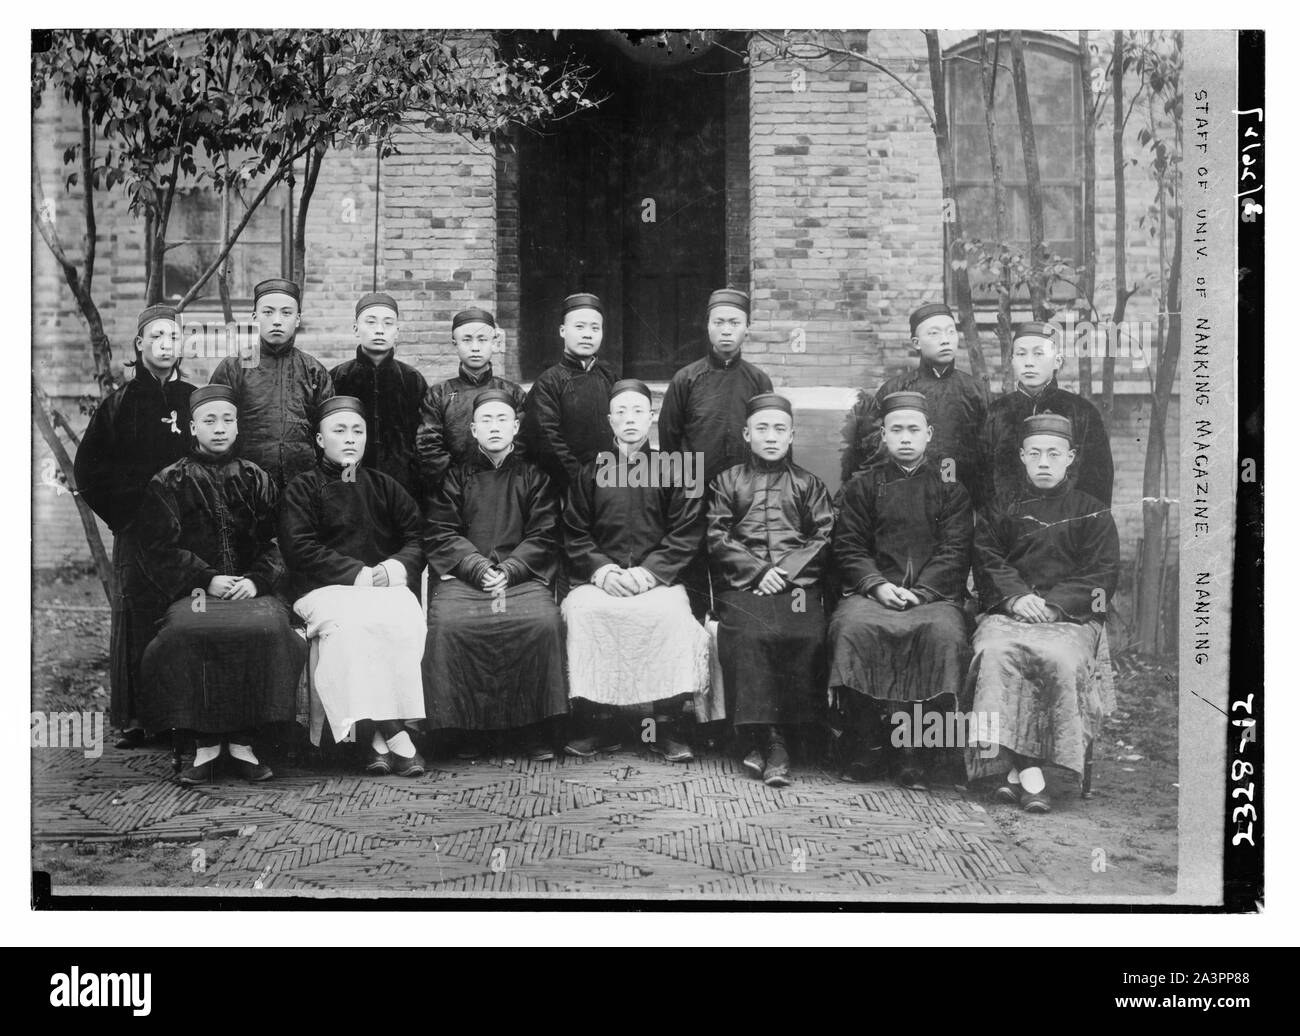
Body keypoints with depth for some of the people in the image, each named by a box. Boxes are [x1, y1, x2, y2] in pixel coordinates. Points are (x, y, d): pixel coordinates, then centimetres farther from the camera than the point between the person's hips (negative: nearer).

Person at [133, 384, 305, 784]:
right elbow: (160, 548, 2)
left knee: (270, 627, -33)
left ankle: (243, 741, -21)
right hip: (191, 590, -1)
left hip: (251, 588, 1)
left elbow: (276, 542, 9)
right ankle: (204, 743, -22)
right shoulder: (169, 482, 11)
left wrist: (256, 580, -11)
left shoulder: (256, 480, 16)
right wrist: (207, 580, -12)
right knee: (185, 632, -35)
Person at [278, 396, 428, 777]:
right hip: (326, 590, -2)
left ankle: (380, 736, -31)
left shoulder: (384, 487, 24)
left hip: (387, 587, 2)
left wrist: (394, 568, -9)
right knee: (348, 625, -36)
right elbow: (300, 550, -2)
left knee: (405, 620, -33)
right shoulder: (302, 489, 13)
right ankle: (395, 735, -37)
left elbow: (418, 539, 14)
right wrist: (360, 573, -12)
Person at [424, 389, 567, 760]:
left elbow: (543, 537, 7)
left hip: (523, 574, 0)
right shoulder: (455, 476, 16)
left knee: (543, 621, -30)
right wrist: (479, 568, -10)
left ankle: (535, 729, -17)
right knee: (448, 623, -30)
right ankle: (469, 729, -16)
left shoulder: (534, 476, 16)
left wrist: (509, 570, -10)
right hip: (462, 575, 1)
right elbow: (440, 534, 6)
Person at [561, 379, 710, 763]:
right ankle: (596, 725, -20)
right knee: (580, 608, -30)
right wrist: (602, 570, -9)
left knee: (671, 612, -33)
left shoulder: (676, 471, 10)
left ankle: (668, 725, -19)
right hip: (600, 577, 2)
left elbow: (686, 535, 1)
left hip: (657, 579, -1)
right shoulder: (590, 472, 14)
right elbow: (574, 534, 9)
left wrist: (649, 572, -13)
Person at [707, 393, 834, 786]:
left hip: (798, 584, 0)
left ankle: (766, 743, -21)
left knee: (809, 637, -29)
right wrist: (757, 570, -6)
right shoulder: (727, 482, 20)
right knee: (745, 636, -31)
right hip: (742, 586, 0)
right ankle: (770, 741, -24)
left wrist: (787, 570, -6)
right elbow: (717, 539, 9)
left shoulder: (808, 484, 22)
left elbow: (824, 538, 11)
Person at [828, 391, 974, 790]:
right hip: (872, 590, 1)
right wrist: (877, 585, -10)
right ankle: (867, 742, -20)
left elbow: (954, 552, 4)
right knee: (853, 627, -32)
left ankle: (914, 747, -23)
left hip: (934, 594, -1)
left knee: (944, 632, -33)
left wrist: (920, 591, -12)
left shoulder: (950, 489, 15)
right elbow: (848, 548, 9)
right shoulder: (863, 487, 17)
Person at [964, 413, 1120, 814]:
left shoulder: (1093, 514, 17)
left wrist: (1053, 604, -10)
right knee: (995, 653, -33)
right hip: (1007, 612, 1)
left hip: (1072, 618, -1)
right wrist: (1016, 597, -10)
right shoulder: (1001, 510, 21)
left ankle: (1016, 768, -29)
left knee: (1060, 660, -35)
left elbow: (1100, 577, 6)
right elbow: (987, 561, 10)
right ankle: (1027, 769, -37)